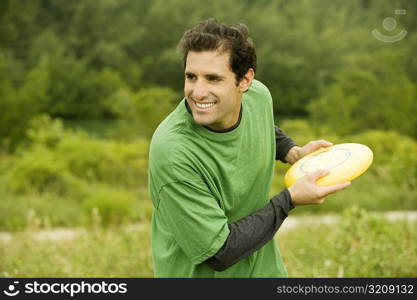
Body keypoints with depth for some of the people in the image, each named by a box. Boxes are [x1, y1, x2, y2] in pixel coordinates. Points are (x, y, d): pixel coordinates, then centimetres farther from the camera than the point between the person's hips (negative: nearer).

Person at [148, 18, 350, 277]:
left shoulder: (258, 95, -14)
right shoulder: (171, 150, -31)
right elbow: (219, 253, -26)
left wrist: (292, 152, -6)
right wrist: (290, 199, -22)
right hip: (201, 273, -5)